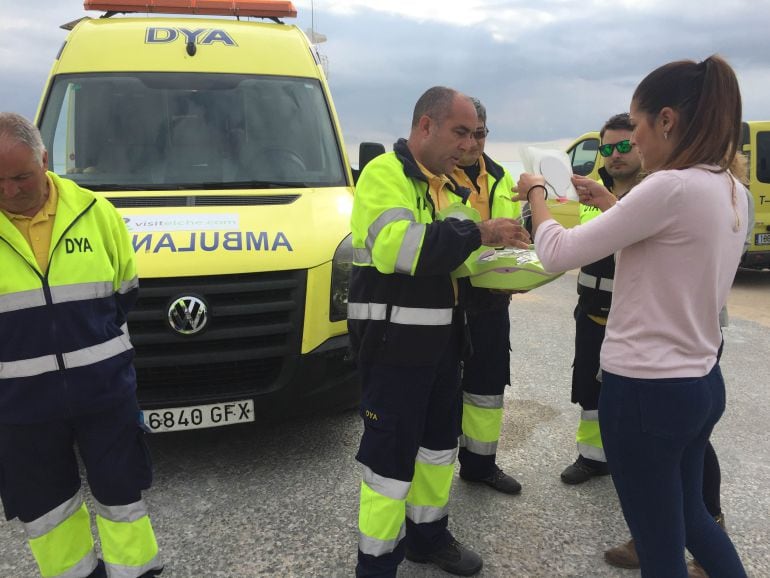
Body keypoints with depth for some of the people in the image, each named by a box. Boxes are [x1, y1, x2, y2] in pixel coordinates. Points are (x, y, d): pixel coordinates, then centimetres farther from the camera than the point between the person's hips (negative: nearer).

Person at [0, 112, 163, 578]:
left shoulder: (95, 211, -4)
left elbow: (125, 291, 7)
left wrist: (95, 343, 2)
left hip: (104, 387, 0)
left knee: (121, 490, 11)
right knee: (44, 503, 15)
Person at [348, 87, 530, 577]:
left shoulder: (447, 184, 14)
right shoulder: (384, 173, -13)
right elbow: (396, 246, -30)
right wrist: (477, 233, -28)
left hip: (441, 338, 9)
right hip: (393, 342, -9)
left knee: (440, 441, 19)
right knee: (391, 454, -1)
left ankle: (428, 536, 38)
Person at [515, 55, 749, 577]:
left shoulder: (672, 187, -22)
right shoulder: (731, 191, 5)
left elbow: (559, 254, -17)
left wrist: (536, 192, -1)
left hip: (646, 390, -8)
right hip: (702, 383, 9)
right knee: (690, 516, 28)